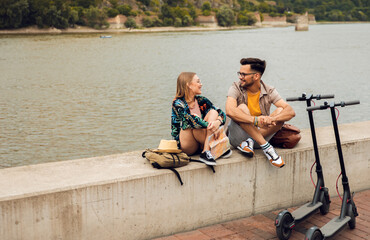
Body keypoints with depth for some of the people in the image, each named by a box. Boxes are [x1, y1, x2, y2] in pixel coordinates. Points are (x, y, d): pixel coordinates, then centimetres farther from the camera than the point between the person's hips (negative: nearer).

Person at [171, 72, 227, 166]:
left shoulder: (201, 100, 6)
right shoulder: (178, 104, -12)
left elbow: (222, 113, -4)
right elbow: (192, 120, -28)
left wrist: (218, 121, -26)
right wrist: (211, 127, -27)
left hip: (201, 141, 6)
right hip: (185, 145, -5)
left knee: (213, 112, -13)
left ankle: (206, 151, -29)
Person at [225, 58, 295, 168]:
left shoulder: (269, 91, -4)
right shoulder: (236, 88, -10)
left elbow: (291, 111, -17)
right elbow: (230, 111, -30)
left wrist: (271, 119, -36)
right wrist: (255, 120, -39)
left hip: (260, 135, 2)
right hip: (238, 137, -2)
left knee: (280, 111, -18)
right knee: (242, 108, -28)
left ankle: (249, 142, -23)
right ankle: (265, 146, -27)